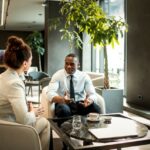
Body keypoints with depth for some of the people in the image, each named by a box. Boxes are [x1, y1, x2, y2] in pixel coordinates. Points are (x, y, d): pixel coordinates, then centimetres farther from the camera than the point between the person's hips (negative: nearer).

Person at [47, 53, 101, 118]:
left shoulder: (84, 76, 2)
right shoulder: (58, 75, -4)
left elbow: (92, 94, -4)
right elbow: (50, 93, -16)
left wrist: (89, 101, -30)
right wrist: (61, 99, -39)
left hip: (80, 104, 2)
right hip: (64, 104, -1)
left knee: (95, 108, -27)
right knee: (63, 109, -36)